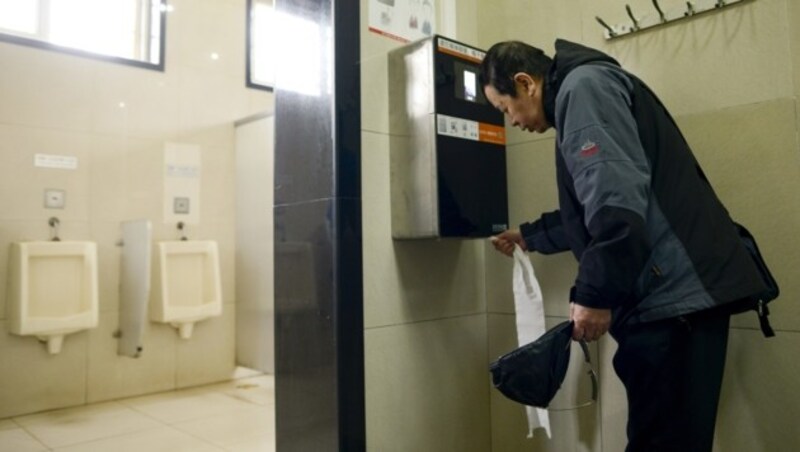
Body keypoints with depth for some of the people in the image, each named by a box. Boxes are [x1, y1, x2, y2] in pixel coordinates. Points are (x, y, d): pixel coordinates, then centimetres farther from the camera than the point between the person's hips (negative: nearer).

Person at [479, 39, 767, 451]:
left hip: (673, 291, -10)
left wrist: (593, 294, -19)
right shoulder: (580, 96, 25)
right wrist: (531, 236, 41)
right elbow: (593, 207, 34)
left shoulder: (584, 86, -7)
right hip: (670, 290, 10)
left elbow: (618, 198, -22)